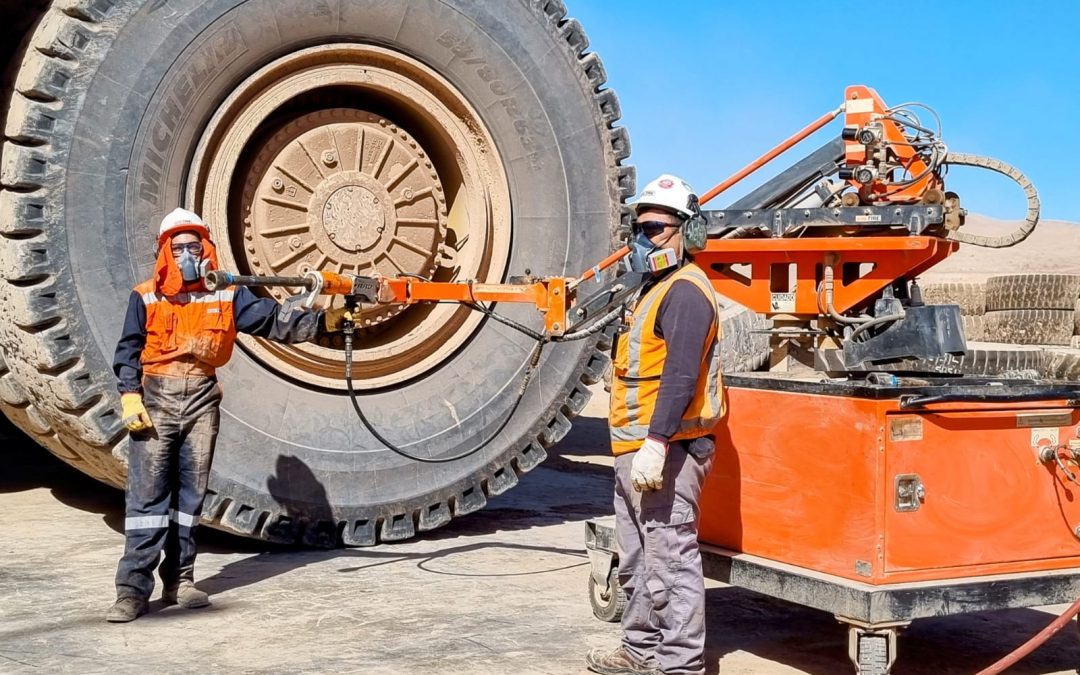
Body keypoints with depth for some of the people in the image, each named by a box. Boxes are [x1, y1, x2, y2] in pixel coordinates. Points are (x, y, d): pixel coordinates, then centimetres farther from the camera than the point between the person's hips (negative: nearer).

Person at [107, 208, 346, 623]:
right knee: (147, 492, -7)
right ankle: (133, 589, -8)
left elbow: (275, 321, -1)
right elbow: (128, 351, 2)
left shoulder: (226, 296, 5)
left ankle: (179, 580, 17)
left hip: (201, 401, 3)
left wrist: (322, 320, -14)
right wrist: (131, 397, -10)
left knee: (191, 491, 7)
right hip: (156, 398, -3)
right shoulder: (146, 298, 2)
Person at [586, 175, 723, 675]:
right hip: (636, 450, 11)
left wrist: (656, 443, -29)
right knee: (637, 559, 19)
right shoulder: (657, 289, 20)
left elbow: (680, 376, -23)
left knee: (670, 560, -8)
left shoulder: (685, 291, -13)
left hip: (666, 452, -11)